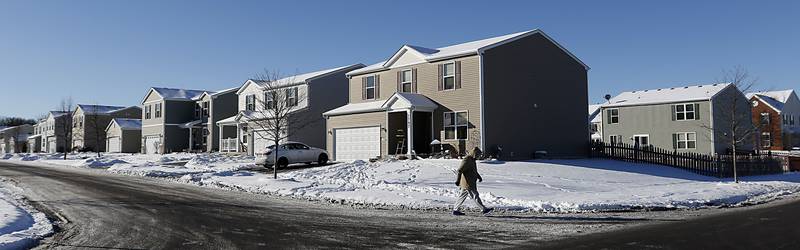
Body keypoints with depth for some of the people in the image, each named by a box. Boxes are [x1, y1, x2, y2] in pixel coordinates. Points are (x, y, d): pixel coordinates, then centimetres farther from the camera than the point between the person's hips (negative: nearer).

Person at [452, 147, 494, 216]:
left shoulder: (472, 160, 16)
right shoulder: (466, 160, -18)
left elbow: (474, 170, 29)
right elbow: (460, 170, -22)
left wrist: (479, 177, 19)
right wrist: (457, 181, -24)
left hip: (471, 183, 10)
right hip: (468, 183, -10)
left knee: (463, 196, 12)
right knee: (475, 196, -3)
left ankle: (455, 210, 16)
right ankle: (484, 209, 3)